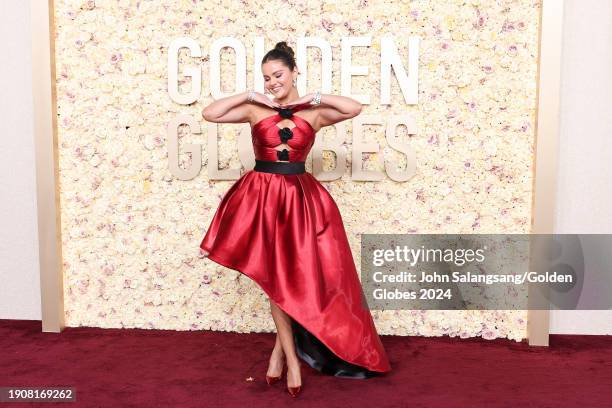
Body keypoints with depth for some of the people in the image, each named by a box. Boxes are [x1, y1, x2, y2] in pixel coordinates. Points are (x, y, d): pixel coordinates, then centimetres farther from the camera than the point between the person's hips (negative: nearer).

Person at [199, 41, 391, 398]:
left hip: (301, 197, 1)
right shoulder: (254, 110, 3)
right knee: (275, 275, 2)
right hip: (262, 195, 0)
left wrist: (313, 99, -7)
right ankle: (292, 358, 12)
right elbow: (210, 113, -4)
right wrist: (249, 95, -5)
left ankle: (281, 348, 23)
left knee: (300, 273, 2)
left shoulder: (314, 113, 3)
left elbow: (355, 108, -10)